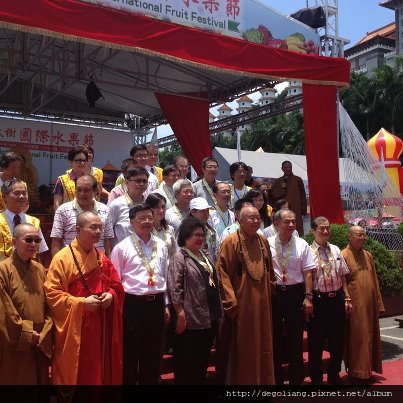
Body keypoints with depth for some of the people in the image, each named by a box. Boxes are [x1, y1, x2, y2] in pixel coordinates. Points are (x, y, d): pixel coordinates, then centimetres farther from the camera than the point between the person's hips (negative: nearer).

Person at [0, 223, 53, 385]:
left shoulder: (40, 269, 7)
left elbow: (49, 305, 6)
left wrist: (43, 335, -5)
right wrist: (29, 335, -11)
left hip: (40, 345, 5)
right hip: (15, 347, -5)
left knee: (40, 379, 13)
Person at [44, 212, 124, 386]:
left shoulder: (102, 258, 8)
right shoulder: (62, 258, -11)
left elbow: (117, 286, 13)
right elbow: (52, 294, -14)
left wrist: (111, 295, -8)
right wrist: (81, 302, -20)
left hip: (101, 327, 5)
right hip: (74, 328, -5)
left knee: (101, 371, 13)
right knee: (75, 373, 5)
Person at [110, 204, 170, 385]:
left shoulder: (161, 245, 8)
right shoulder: (122, 247, -5)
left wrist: (166, 305, 15)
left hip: (156, 303, 4)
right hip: (133, 304, -4)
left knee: (153, 353, 14)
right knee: (130, 352, 7)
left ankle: (150, 381, 29)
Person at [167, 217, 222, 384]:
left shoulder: (205, 256, 14)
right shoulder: (179, 257, -10)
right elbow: (175, 289, -17)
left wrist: (217, 313, 18)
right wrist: (181, 315, -20)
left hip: (209, 318, 8)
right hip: (190, 320, -8)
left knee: (203, 361, 17)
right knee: (185, 364, 5)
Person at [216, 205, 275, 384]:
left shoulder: (263, 241, 9)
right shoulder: (231, 241, -10)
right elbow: (222, 272, -14)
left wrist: (269, 293, 13)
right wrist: (231, 301, -18)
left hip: (261, 303, 6)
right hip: (241, 304, -6)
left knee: (262, 346, 14)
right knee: (241, 348, 4)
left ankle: (263, 380, 27)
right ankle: (241, 380, 18)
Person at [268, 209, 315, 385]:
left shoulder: (302, 244, 0)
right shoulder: (267, 244, -2)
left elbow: (308, 272, 0)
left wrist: (308, 297, -5)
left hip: (295, 293, 0)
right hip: (273, 293, 0)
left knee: (296, 338, 9)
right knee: (274, 337, 9)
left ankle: (296, 379, 23)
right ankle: (276, 379, 23)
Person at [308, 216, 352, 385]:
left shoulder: (336, 250, 9)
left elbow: (342, 276, 13)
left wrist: (347, 298, 9)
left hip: (337, 298, 5)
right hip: (318, 300, -5)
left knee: (337, 339, 14)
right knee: (316, 341, 5)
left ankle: (334, 375, 32)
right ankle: (316, 378, 21)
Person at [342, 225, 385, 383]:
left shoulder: (368, 255, 13)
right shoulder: (344, 256, -7)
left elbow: (374, 281, 14)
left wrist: (378, 303, 11)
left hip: (370, 304, 7)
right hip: (355, 305, -6)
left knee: (369, 337, 12)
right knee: (357, 338, -1)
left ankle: (367, 371, 23)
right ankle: (356, 373, 9)